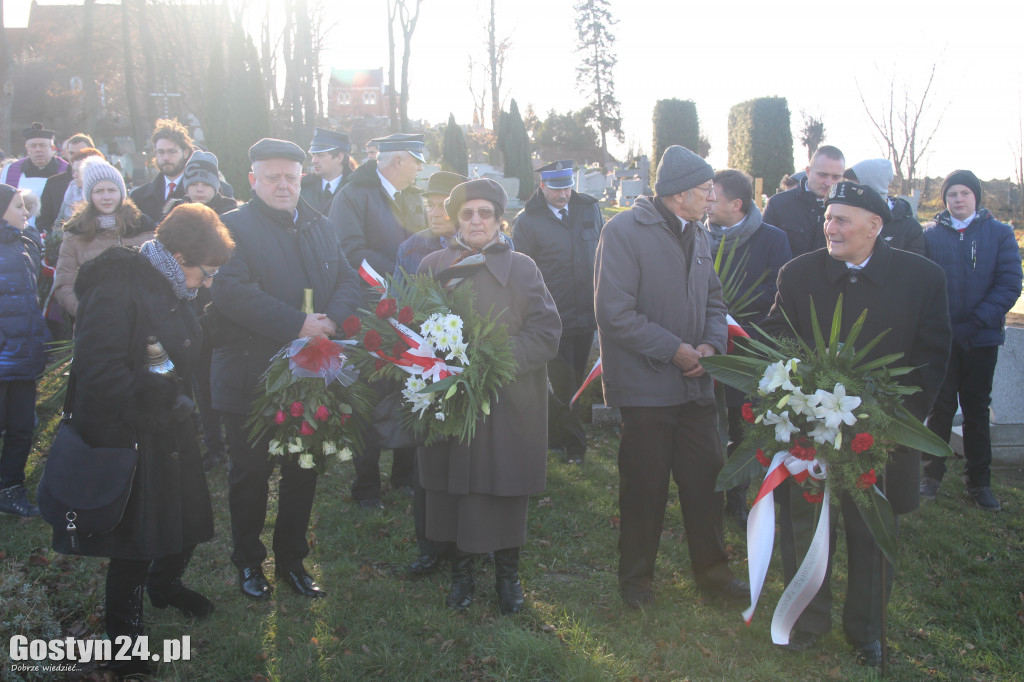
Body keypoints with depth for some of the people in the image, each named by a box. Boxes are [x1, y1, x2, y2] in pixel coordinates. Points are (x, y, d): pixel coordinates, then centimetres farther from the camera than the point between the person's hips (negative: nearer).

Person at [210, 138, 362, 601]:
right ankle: (248, 563, 27)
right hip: (251, 378, -5)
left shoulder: (319, 227, 11)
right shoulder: (234, 227, -9)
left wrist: (332, 319, -15)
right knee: (250, 475, 9)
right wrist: (297, 325, -26)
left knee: (303, 474, 15)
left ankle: (292, 561, 30)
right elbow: (232, 290, -23)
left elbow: (348, 281, 6)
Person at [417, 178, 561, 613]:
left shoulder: (521, 269, 3)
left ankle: (507, 573, 22)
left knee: (506, 489, 5)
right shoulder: (433, 266, 9)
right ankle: (461, 571, 22)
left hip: (508, 404, -1)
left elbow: (546, 333, -4)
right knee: (454, 487, 5)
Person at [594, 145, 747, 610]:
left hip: (695, 383, 6)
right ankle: (635, 578, 26)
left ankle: (712, 571, 29)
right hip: (646, 387, -6)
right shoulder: (624, 231, -14)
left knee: (706, 479, 12)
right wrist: (674, 350, -18)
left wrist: (711, 345, -5)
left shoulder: (695, 234, 10)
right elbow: (615, 314, -19)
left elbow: (713, 299, 15)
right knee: (645, 487, 7)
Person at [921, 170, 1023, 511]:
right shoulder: (930, 234, 2)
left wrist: (976, 322, -14)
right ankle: (932, 474, 20)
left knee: (977, 409, 10)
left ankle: (979, 481, 19)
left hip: (982, 337, 0)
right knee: (940, 406, 7)